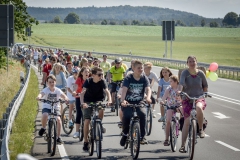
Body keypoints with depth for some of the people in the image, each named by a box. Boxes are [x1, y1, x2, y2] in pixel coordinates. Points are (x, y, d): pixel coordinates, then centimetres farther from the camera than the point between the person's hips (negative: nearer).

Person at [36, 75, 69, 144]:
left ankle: (58, 137, -9)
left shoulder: (57, 90, -4)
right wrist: (39, 97, -55)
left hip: (55, 108, 2)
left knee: (58, 119, -22)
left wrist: (65, 98, -43)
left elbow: (63, 95, -18)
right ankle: (43, 128, -5)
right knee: (45, 115, -34)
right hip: (46, 107, -2)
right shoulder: (46, 90, -10)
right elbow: (41, 94, -30)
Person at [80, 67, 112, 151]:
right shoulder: (88, 81, -20)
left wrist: (109, 100, -48)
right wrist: (82, 103, -48)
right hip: (88, 102, -1)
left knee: (101, 108, -34)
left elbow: (107, 91, -28)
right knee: (87, 121, -12)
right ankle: (85, 142, -2)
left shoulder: (102, 81, -16)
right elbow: (82, 92, -31)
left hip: (98, 100, 1)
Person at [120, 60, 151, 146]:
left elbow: (148, 89, -15)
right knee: (126, 115, -27)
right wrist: (122, 100, -40)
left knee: (142, 114, -27)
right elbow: (124, 90, -21)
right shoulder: (128, 78, -7)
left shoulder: (144, 78, -1)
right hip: (128, 103, -2)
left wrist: (148, 98, -37)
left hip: (139, 103, 2)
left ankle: (142, 136, -14)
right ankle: (125, 134, 0)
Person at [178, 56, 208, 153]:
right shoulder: (185, 73, -7)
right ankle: (183, 145, -1)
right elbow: (181, 83, -24)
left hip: (199, 98, 0)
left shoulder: (200, 73, -1)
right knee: (187, 121, -7)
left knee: (199, 108, -37)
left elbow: (205, 86, 12)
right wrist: (179, 91, -41)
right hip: (187, 99, 0)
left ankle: (201, 129, -15)